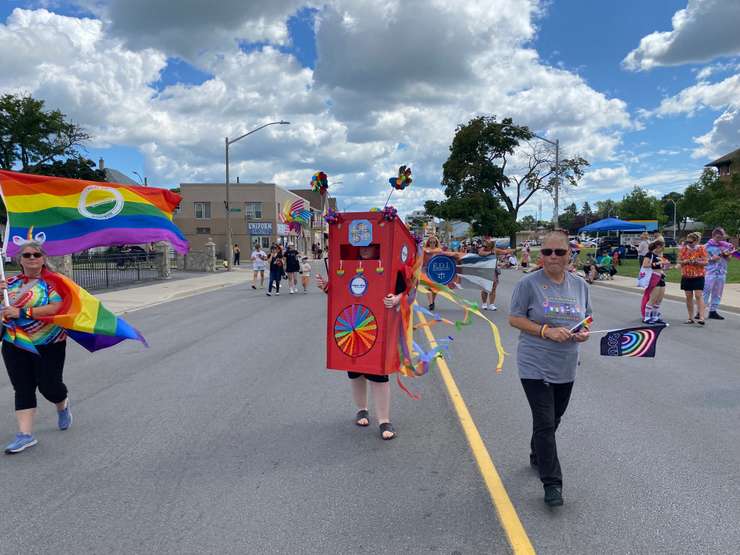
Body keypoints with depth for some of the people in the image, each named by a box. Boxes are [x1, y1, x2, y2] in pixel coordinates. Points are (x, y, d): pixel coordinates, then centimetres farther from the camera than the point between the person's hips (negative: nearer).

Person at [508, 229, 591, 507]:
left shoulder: (580, 285, 5)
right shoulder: (529, 283, -11)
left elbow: (586, 317, 16)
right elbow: (514, 319, -8)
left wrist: (585, 332, -7)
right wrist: (547, 331, -21)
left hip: (566, 367, 5)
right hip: (536, 366, -5)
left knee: (554, 418, 20)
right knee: (544, 423, -6)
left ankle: (538, 456, 44)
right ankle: (552, 483, 5)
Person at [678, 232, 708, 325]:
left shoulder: (701, 248, -5)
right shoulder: (683, 249, 4)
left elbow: (706, 262, -7)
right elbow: (679, 261, 8)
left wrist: (696, 262, -22)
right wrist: (685, 261, -12)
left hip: (698, 276, -4)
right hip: (686, 276, 4)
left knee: (699, 296, -10)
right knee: (689, 296, 7)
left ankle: (701, 318, -13)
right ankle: (691, 317, 15)